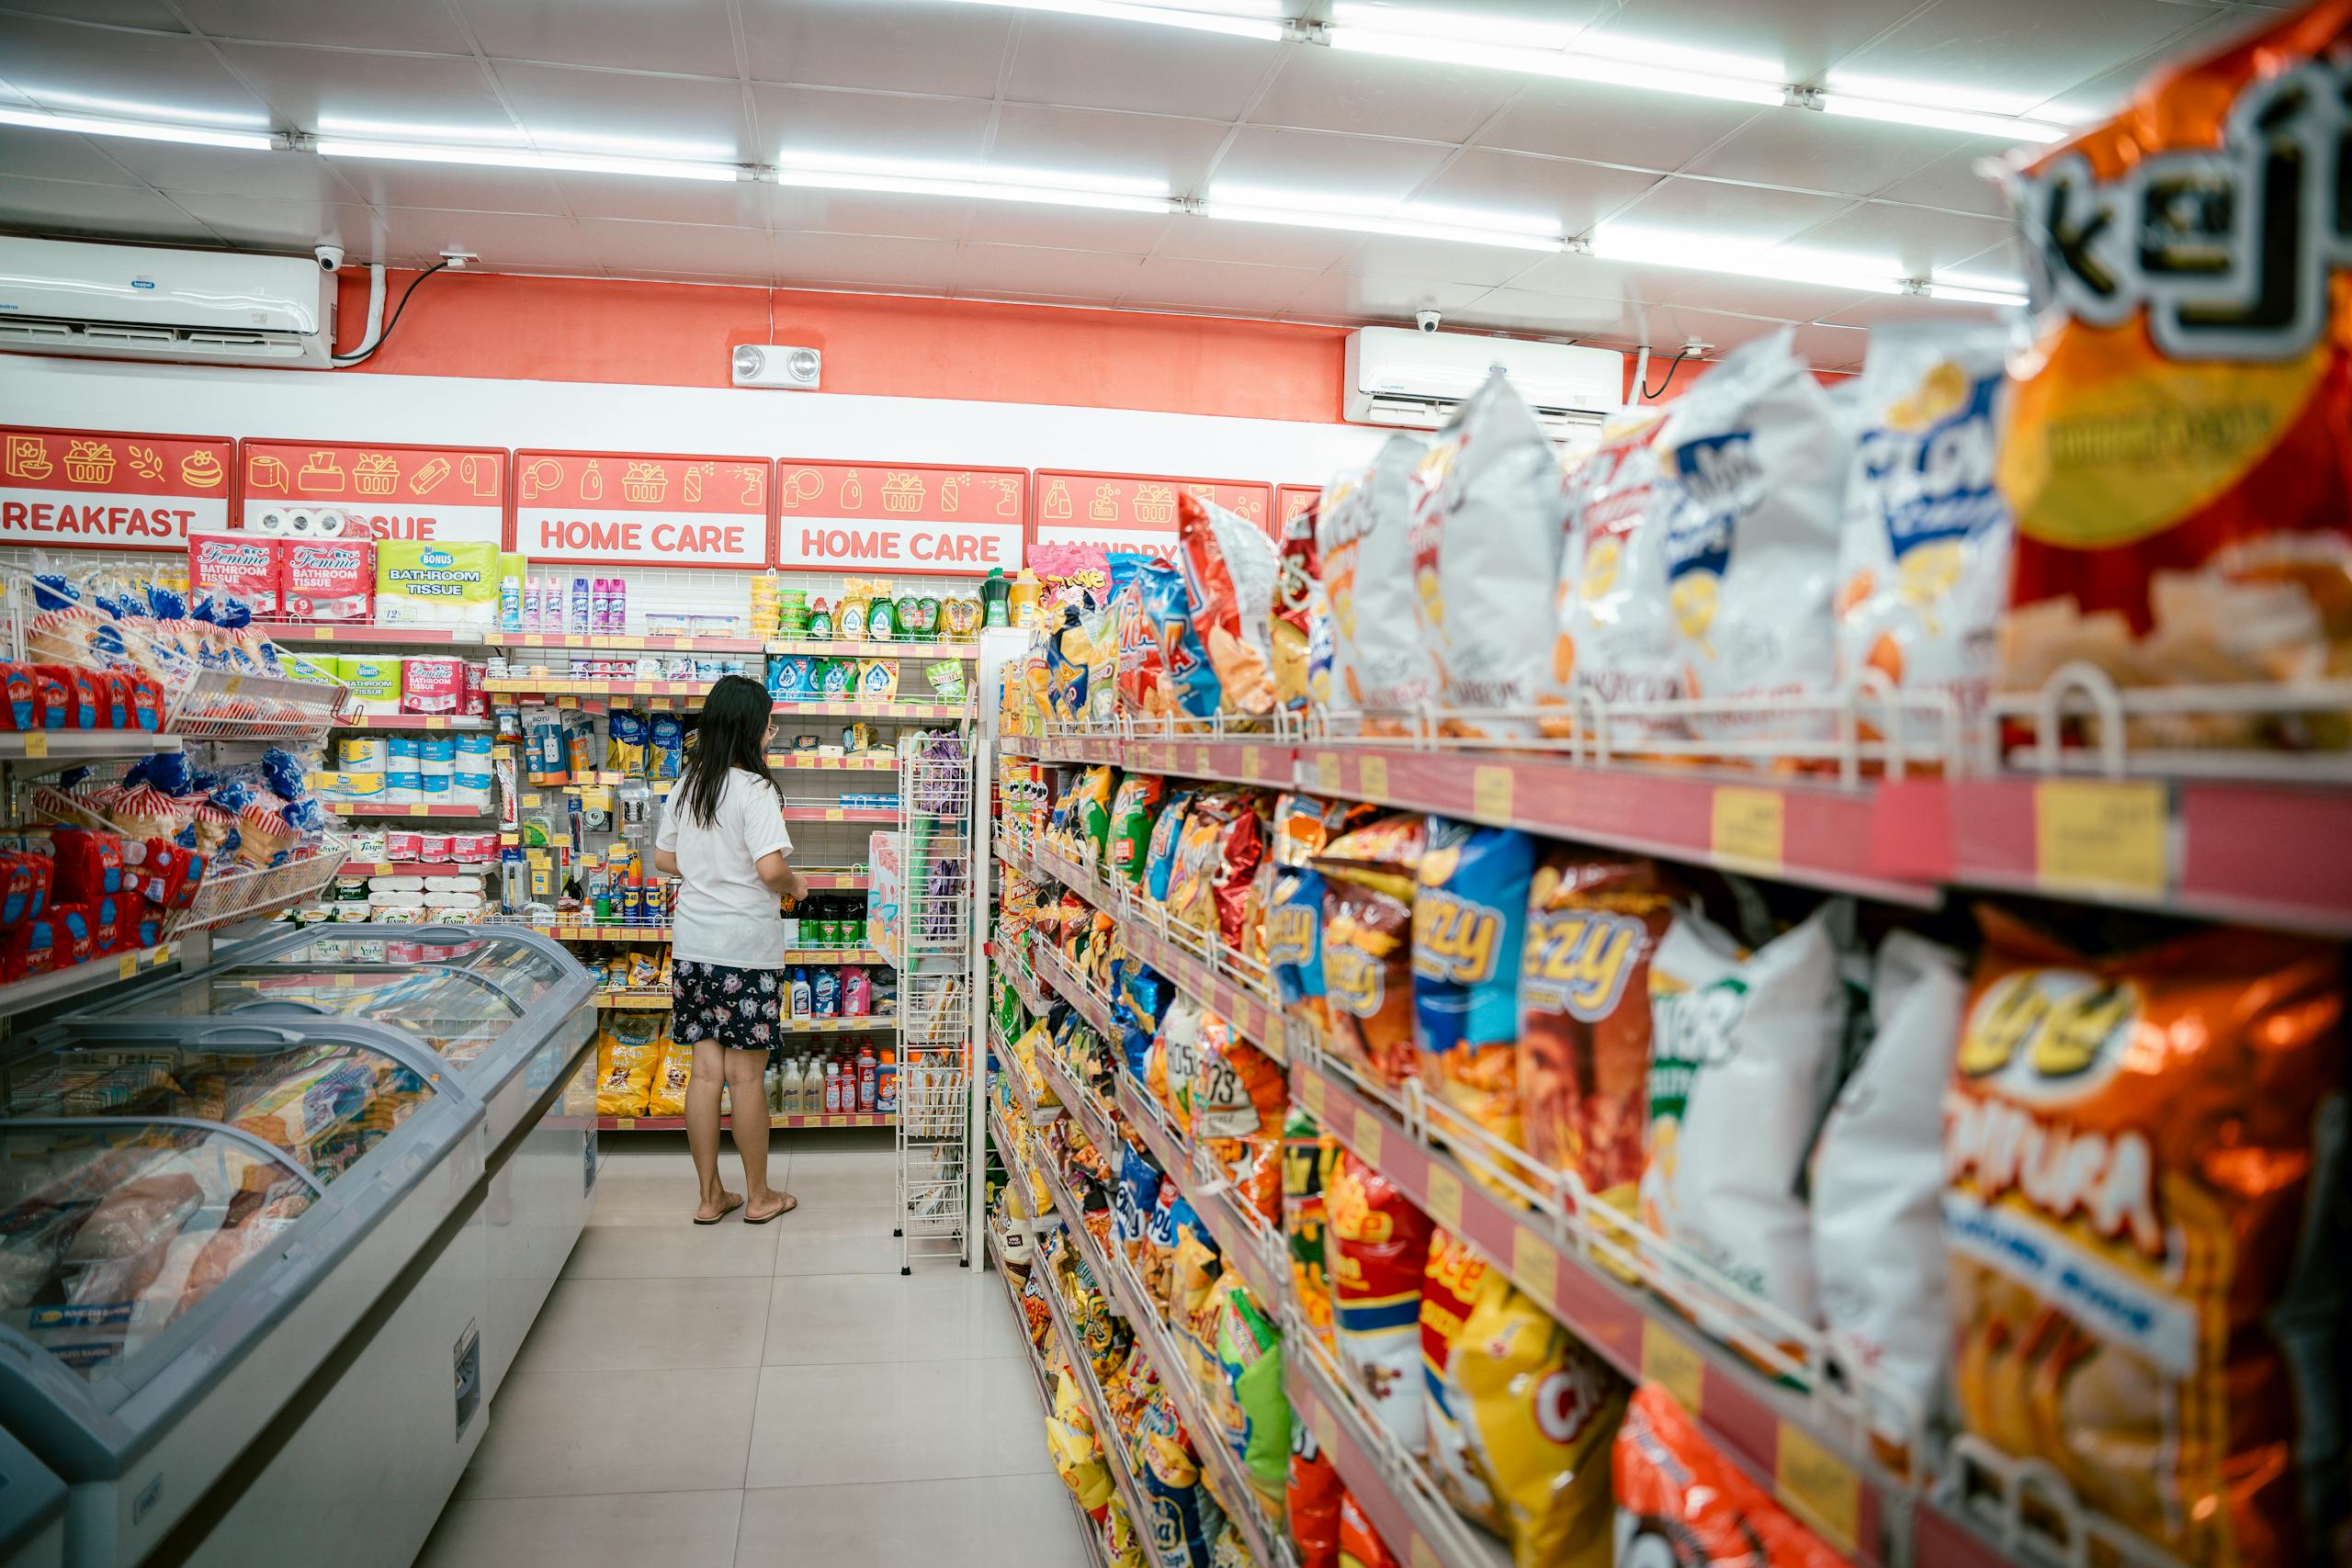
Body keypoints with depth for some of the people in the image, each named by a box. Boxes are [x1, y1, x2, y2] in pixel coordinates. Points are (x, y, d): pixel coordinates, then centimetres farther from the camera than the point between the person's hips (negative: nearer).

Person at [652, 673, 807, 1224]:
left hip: (692, 941, 6)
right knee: (747, 1074, 4)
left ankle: (710, 1196, 20)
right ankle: (758, 1195, 17)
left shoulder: (686, 784, 7)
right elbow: (771, 868, -24)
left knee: (706, 1069, 11)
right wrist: (795, 886, -4)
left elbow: (664, 858, 14)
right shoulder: (754, 789, -15)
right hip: (746, 946, -6)